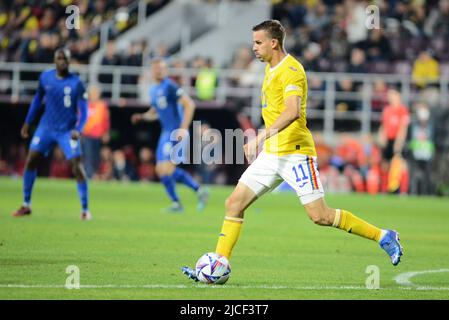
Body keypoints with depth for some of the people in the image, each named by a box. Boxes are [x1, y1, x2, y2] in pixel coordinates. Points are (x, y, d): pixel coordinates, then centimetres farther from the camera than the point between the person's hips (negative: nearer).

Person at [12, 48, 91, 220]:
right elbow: (38, 98, 15)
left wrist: (78, 130, -26)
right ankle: (26, 205, 11)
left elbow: (83, 110, -10)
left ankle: (85, 210, -2)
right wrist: (27, 122, 16)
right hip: (46, 128, 3)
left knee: (78, 167, -12)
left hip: (67, 131, -3)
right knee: (30, 161, -2)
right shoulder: (45, 77, 0)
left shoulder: (76, 83, -11)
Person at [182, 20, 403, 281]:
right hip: (271, 154, 9)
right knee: (234, 203, -1)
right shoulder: (271, 68, 16)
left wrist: (262, 136, -34)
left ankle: (383, 236, 4)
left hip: (294, 153, -9)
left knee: (320, 216, -9)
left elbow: (292, 111, -29)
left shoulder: (291, 70, -14)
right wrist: (260, 142, 24)